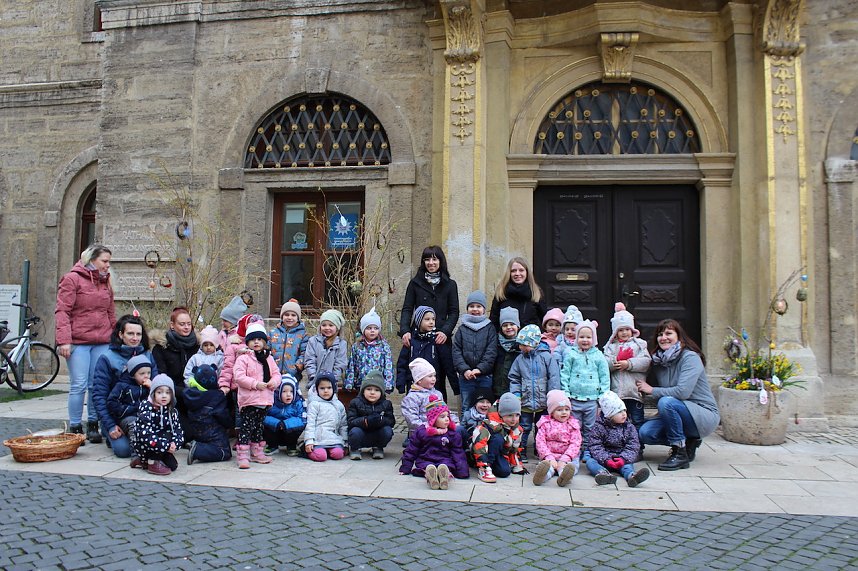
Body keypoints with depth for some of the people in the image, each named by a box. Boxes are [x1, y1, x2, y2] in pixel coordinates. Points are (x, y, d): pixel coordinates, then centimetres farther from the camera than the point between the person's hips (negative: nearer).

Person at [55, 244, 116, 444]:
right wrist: (64, 340, -15)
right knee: (79, 385, -4)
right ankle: (75, 428, 8)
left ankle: (93, 425, 15)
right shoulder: (72, 279, -1)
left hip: (102, 343, 5)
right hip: (78, 342, -5)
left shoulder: (105, 282, 16)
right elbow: (62, 312, -7)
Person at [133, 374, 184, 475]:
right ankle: (153, 463, -14)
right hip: (143, 445, -6)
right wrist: (166, 446, -32)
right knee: (167, 436, -26)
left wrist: (175, 443, -25)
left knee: (173, 466, -4)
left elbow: (177, 429, -3)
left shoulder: (172, 411, 0)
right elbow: (146, 434, -29)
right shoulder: (146, 409, -20)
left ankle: (145, 461, 15)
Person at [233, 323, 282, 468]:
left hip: (264, 400, 6)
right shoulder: (243, 358, -6)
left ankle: (257, 452, 28)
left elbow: (276, 373, 13)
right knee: (246, 426, -7)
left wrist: (274, 381, -10)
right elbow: (239, 376, -16)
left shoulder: (269, 358, 13)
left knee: (258, 426, 17)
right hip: (248, 400, -6)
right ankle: (243, 456, -4)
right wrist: (256, 384, -21)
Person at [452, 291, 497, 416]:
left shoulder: (490, 328, 4)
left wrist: (480, 369, -15)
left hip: (485, 376, -1)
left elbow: (491, 351, -4)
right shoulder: (462, 329, 8)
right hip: (466, 376, 1)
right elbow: (456, 351, 1)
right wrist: (464, 369, -12)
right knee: (466, 408, 8)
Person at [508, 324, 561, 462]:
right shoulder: (520, 359, 2)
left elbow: (554, 378, -9)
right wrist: (516, 393, -5)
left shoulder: (547, 357, -8)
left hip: (543, 402, -2)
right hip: (525, 401, 2)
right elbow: (514, 378, 8)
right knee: (524, 428, 7)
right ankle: (521, 452, 17)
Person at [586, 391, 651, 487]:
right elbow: (595, 447, -9)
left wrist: (624, 458, -21)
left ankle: (631, 475, -60)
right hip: (604, 460, -1)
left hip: (621, 459, 1)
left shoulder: (629, 428, 4)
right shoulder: (599, 427, -3)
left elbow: (633, 447, -3)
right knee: (590, 462, -26)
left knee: (627, 465, -28)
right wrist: (606, 460, -23)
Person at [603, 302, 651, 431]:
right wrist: (617, 360, -19)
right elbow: (605, 364, -3)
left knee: (637, 420, 6)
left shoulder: (639, 344, 7)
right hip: (616, 390, 1)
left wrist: (629, 364, -17)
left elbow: (646, 361, -7)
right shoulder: (611, 345, 10)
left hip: (635, 390, -1)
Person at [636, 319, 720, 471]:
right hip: (680, 413, 7)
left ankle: (680, 454, -17)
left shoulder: (690, 357, -15)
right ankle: (689, 442, 8)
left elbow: (683, 392, -27)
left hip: (705, 415, -7)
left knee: (666, 402, -32)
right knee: (645, 433, -15)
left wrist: (652, 390, -16)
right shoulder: (658, 360, 5)